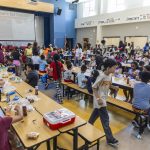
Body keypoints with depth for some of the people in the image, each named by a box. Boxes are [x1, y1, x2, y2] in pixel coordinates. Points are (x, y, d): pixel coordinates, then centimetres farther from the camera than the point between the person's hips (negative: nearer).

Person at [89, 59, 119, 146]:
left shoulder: (109, 75, 2)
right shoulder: (102, 76, -24)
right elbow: (94, 87, -20)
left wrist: (114, 87, -3)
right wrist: (98, 98, -27)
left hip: (104, 98, 9)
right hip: (100, 99, -9)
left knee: (96, 114, 23)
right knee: (105, 118, -1)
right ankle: (110, 139, 12)